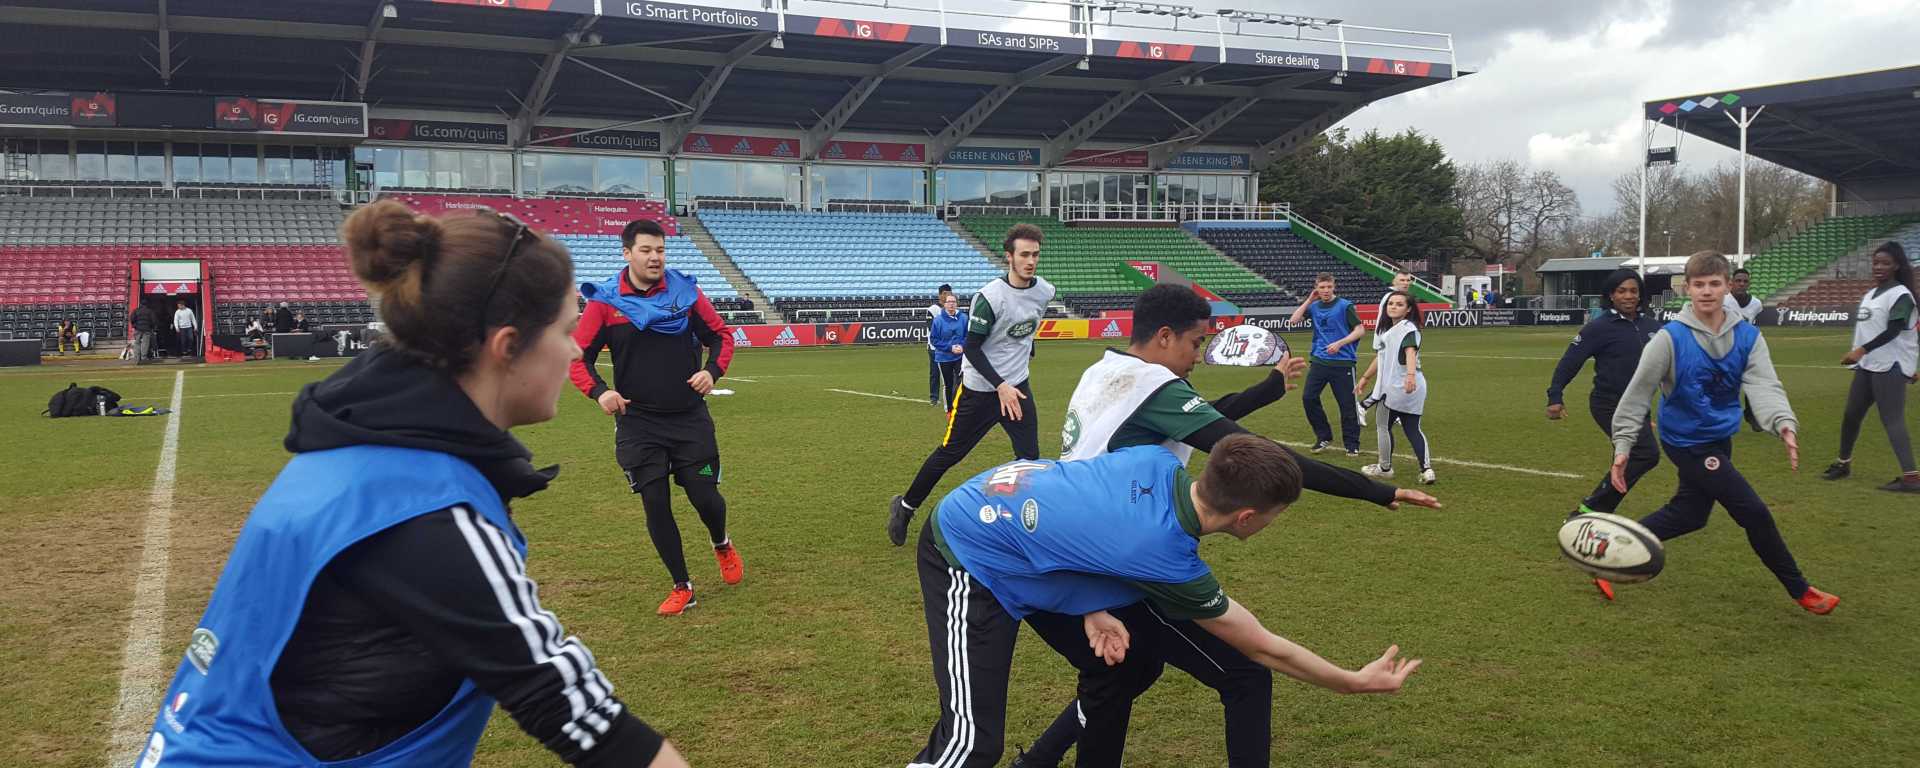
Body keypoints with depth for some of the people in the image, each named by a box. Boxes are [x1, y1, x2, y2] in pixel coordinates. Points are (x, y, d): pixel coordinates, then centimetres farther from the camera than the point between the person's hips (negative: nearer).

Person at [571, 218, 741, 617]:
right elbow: (578, 354, -1)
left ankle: (722, 546, 35)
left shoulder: (685, 289, -2)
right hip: (638, 423, 0)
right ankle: (682, 587, 17)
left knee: (705, 496, 0)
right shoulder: (604, 299, -5)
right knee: (655, 505, 1)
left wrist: (713, 371, -11)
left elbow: (721, 335, 8)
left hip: (690, 418, 0)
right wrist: (598, 391, -18)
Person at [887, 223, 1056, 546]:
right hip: (979, 389, -5)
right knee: (949, 454, 5)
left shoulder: (1045, 291, -3)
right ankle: (905, 507, 23)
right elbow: (972, 348, -19)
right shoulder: (990, 296, -22)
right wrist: (1001, 386, -26)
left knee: (1030, 458, -1)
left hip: (1018, 386, 5)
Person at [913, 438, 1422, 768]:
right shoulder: (1166, 561, -29)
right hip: (968, 562, -9)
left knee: (1130, 662, 10)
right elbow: (1263, 648, -14)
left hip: (1014, 526, 9)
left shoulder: (1161, 461, -12)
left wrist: (1094, 609, -5)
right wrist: (1358, 683, -2)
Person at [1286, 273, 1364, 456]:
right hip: (1319, 360, 5)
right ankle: (1324, 437, 15)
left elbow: (1360, 330, -8)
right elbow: (1293, 320, 4)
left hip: (1343, 362, -5)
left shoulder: (1345, 306, -5)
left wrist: (1339, 343, -19)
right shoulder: (1314, 307, 10)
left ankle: (1352, 443, 12)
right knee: (1308, 399, -1)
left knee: (1347, 404, 0)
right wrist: (1309, 300, 2)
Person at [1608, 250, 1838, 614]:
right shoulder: (1670, 338, -18)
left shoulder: (1748, 336, -5)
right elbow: (1638, 394, -13)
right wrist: (1622, 447, -16)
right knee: (1754, 512, -5)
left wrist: (1784, 424, -37)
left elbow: (1764, 386, -18)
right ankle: (1800, 590, 13)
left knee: (1689, 514, 17)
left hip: (1720, 440, 6)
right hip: (1688, 443, -6)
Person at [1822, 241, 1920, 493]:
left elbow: (1893, 330, -20)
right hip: (1867, 366, 9)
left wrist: (1862, 350, -27)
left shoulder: (1900, 294, -10)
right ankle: (1843, 463, 31)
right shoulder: (1870, 294, 17)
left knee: (1893, 420, -14)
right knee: (1851, 414, 14)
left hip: (1890, 367, -9)